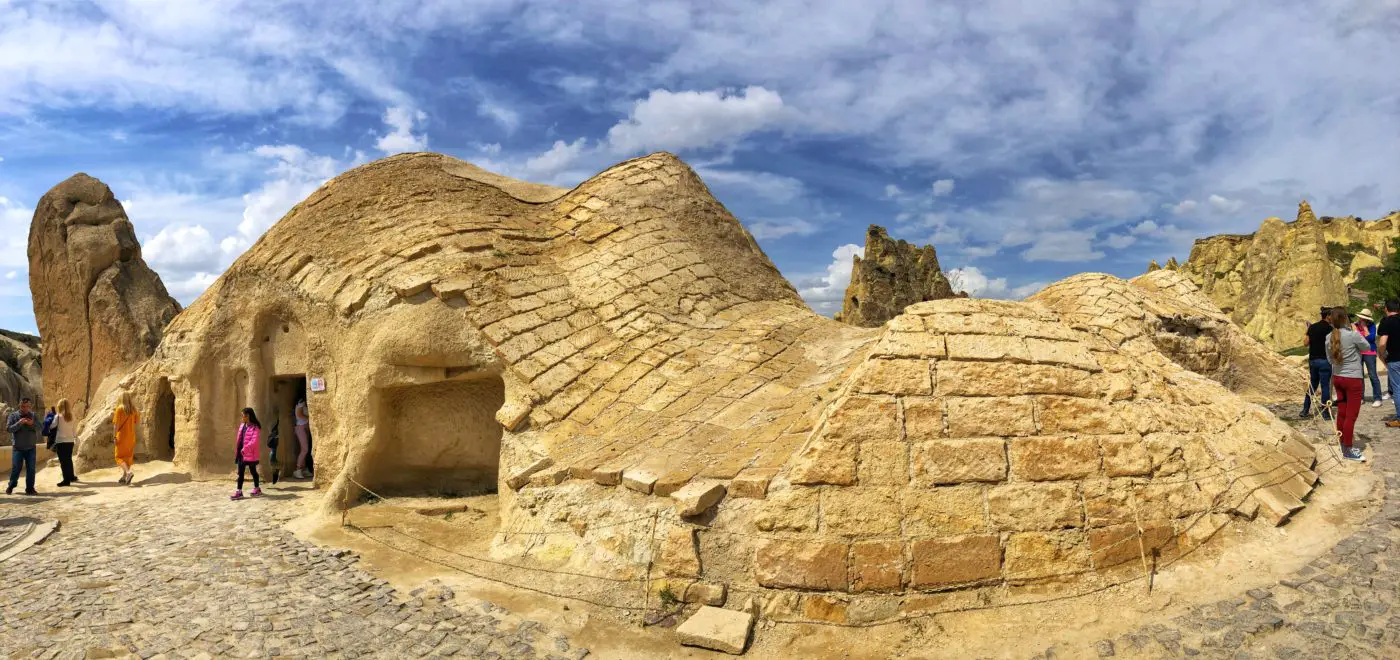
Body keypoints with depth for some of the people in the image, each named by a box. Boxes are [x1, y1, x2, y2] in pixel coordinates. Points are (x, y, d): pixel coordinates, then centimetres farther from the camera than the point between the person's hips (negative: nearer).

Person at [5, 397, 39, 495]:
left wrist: (33, 424, -17)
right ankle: (11, 487, 18)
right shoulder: (13, 415, 1)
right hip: (17, 448, -2)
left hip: (31, 448, 2)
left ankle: (30, 488, 8)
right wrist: (19, 423, -23)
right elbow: (9, 428, -8)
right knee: (15, 468, 1)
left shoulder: (34, 415, 6)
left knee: (31, 469, 2)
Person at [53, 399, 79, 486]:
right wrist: (76, 440, 15)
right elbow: (75, 430, 7)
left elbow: (53, 427, -4)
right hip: (70, 441, 5)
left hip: (61, 441, -5)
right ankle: (71, 476, 28)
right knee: (69, 459, 18)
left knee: (63, 461, -1)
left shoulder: (58, 417, -10)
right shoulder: (72, 417, 2)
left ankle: (66, 480, -2)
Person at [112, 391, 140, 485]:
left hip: (122, 436, -5)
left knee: (120, 456, 1)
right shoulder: (133, 408, 2)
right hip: (131, 436, 5)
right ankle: (124, 477, 16)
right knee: (128, 455, 12)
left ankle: (128, 472, -21)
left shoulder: (119, 408, -13)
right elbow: (137, 422, 9)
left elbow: (116, 423, -15)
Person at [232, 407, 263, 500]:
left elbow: (254, 441, -21)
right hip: (241, 453, 7)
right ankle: (239, 492, 8)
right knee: (240, 473, 6)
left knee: (253, 471, 8)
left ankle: (257, 489, 22)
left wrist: (245, 449, -28)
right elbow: (239, 439, 14)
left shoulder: (255, 428, -13)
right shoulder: (242, 426, 10)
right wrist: (237, 451, 11)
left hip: (250, 454, -7)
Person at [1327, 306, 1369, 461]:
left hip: (1337, 378, 6)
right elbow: (1367, 347, 1)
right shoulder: (1353, 335, -18)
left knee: (1342, 413, 14)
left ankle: (1345, 447, 24)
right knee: (1351, 415, 1)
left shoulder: (1329, 338, 1)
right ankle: (1347, 451, 5)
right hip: (1353, 379, -6)